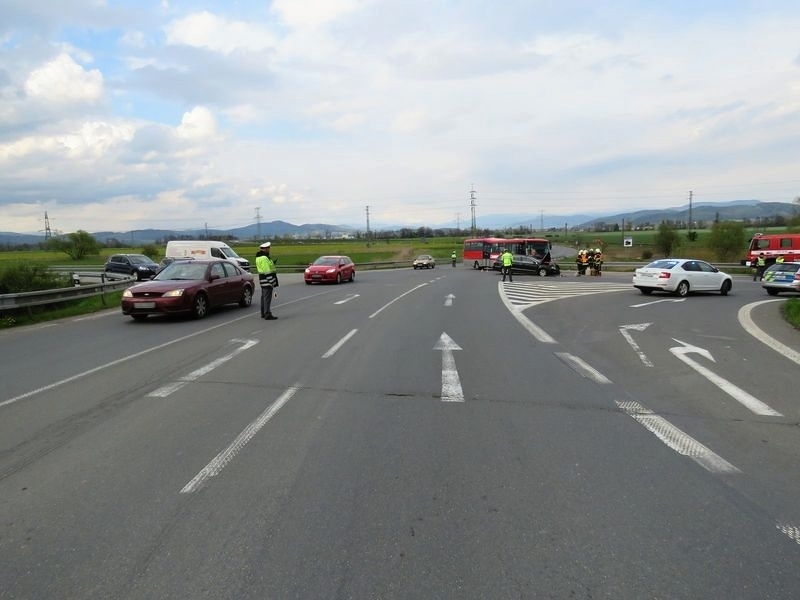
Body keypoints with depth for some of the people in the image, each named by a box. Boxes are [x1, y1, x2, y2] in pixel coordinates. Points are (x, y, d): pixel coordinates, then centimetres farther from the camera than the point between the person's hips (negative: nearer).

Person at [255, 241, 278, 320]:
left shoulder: (259, 257, 14)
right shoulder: (264, 258, -19)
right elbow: (267, 271, -23)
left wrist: (272, 264, 12)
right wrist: (272, 282, -23)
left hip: (263, 281, 11)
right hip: (267, 281, -11)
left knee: (264, 297, 17)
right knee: (267, 298, -8)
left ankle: (263, 313, 26)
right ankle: (267, 314, -7)